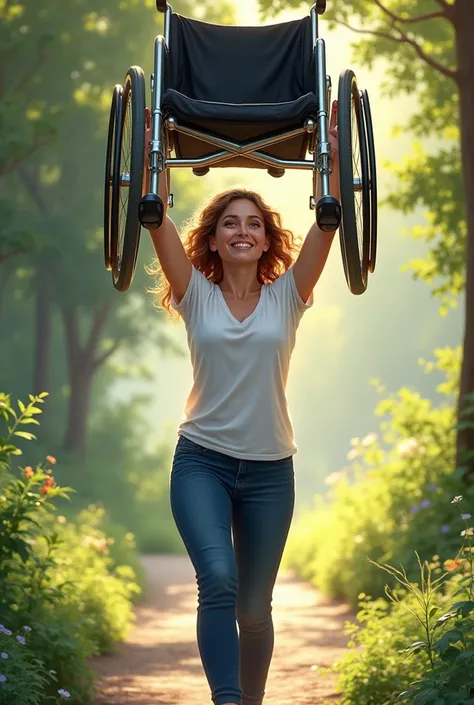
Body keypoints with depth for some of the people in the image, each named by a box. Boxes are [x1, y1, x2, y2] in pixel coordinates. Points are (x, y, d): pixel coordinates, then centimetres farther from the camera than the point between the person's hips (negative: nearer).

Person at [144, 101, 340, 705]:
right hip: (201, 459, -1)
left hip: (269, 468, 1)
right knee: (217, 581, -23)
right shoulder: (196, 296, 2)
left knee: (254, 607, 7)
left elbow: (327, 224, -6)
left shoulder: (286, 296, 4)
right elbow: (157, 222, -8)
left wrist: (334, 155, -13)